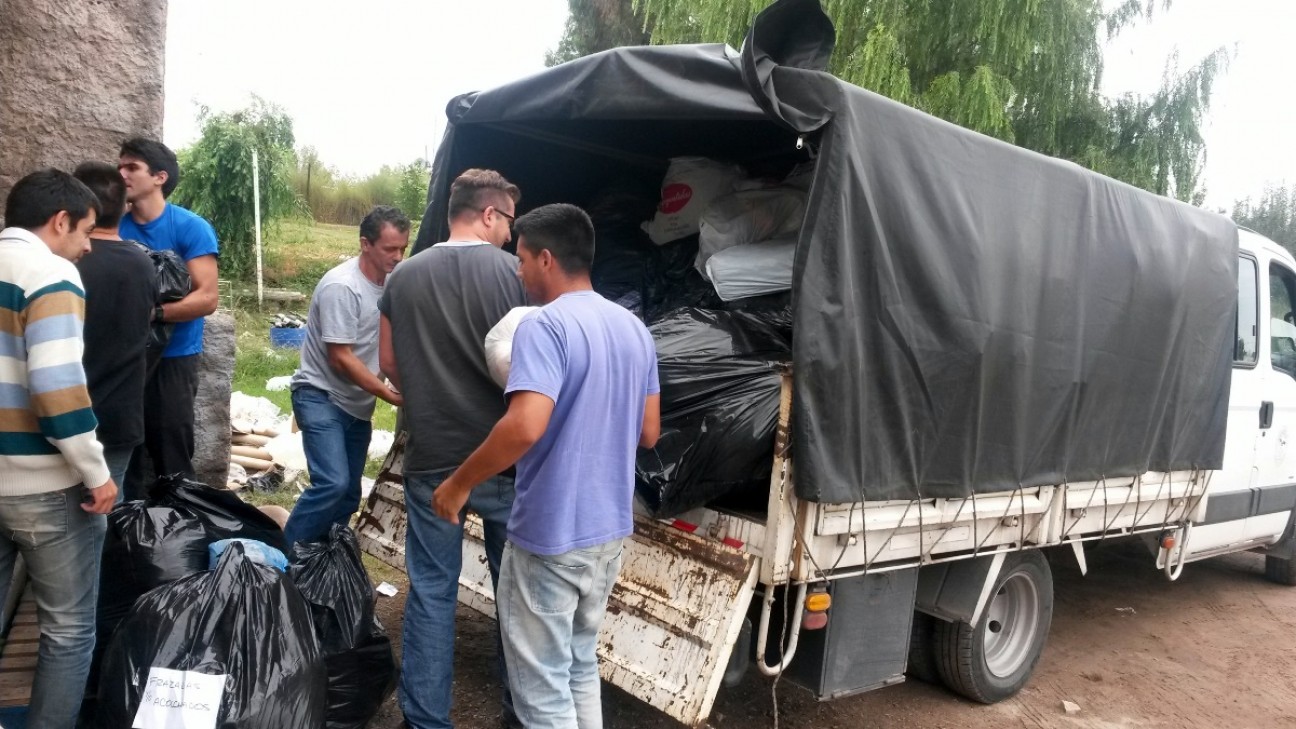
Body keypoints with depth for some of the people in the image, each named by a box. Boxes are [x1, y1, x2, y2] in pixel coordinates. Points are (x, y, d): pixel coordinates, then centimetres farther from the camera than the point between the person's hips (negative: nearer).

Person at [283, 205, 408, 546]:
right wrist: (389, 394, -19)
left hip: (357, 404, 8)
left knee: (349, 494, 9)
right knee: (333, 484, -21)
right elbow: (341, 358, -21)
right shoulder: (341, 286, -21)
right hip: (321, 398, -8)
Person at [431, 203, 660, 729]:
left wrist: (460, 483, -17)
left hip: (550, 536, -8)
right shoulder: (635, 329, 6)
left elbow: (526, 427, -30)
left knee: (543, 686, 8)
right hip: (610, 529, 8)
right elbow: (649, 433, 11)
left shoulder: (545, 326, -18)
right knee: (580, 664, 24)